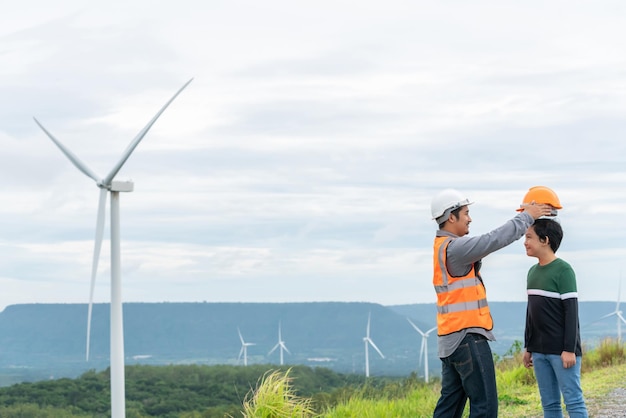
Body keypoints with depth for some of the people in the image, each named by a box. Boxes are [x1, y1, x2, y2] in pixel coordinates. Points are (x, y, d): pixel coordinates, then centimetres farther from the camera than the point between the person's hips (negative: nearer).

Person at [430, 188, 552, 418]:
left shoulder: (444, 246, 14)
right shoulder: (455, 248, -17)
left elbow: (489, 242, 17)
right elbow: (495, 240, -19)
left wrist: (524, 218, 12)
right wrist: (527, 217, -6)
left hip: (451, 338, 10)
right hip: (467, 337, -10)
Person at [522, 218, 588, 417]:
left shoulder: (563, 270, -10)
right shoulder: (533, 272, 13)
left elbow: (571, 311, -13)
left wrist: (570, 349, -17)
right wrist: (528, 347, 18)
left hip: (562, 350, -7)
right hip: (540, 351, 8)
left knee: (573, 401, -6)